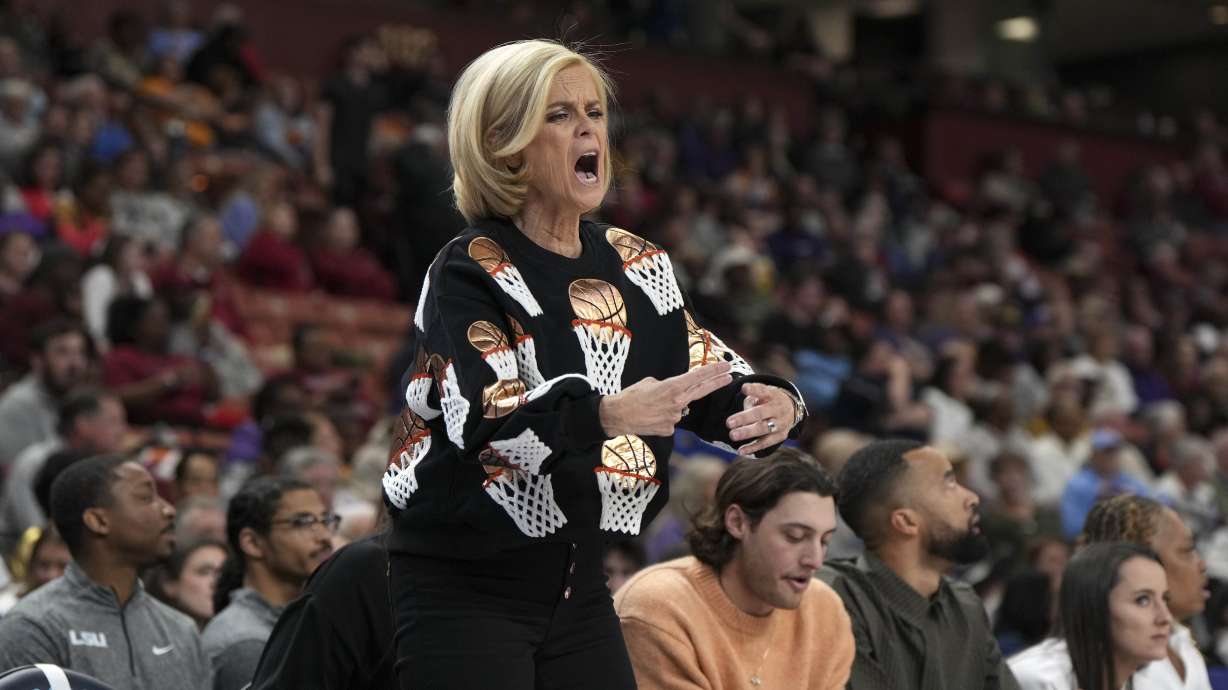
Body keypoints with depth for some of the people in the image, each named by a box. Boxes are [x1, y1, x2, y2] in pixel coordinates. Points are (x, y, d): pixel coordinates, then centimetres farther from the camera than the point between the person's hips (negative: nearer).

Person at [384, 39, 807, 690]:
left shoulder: (636, 264, 9)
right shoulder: (470, 270, -10)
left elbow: (712, 374, 7)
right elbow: (486, 419, -25)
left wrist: (771, 403, -17)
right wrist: (609, 414, -42)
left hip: (581, 585, 6)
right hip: (464, 587, -6)